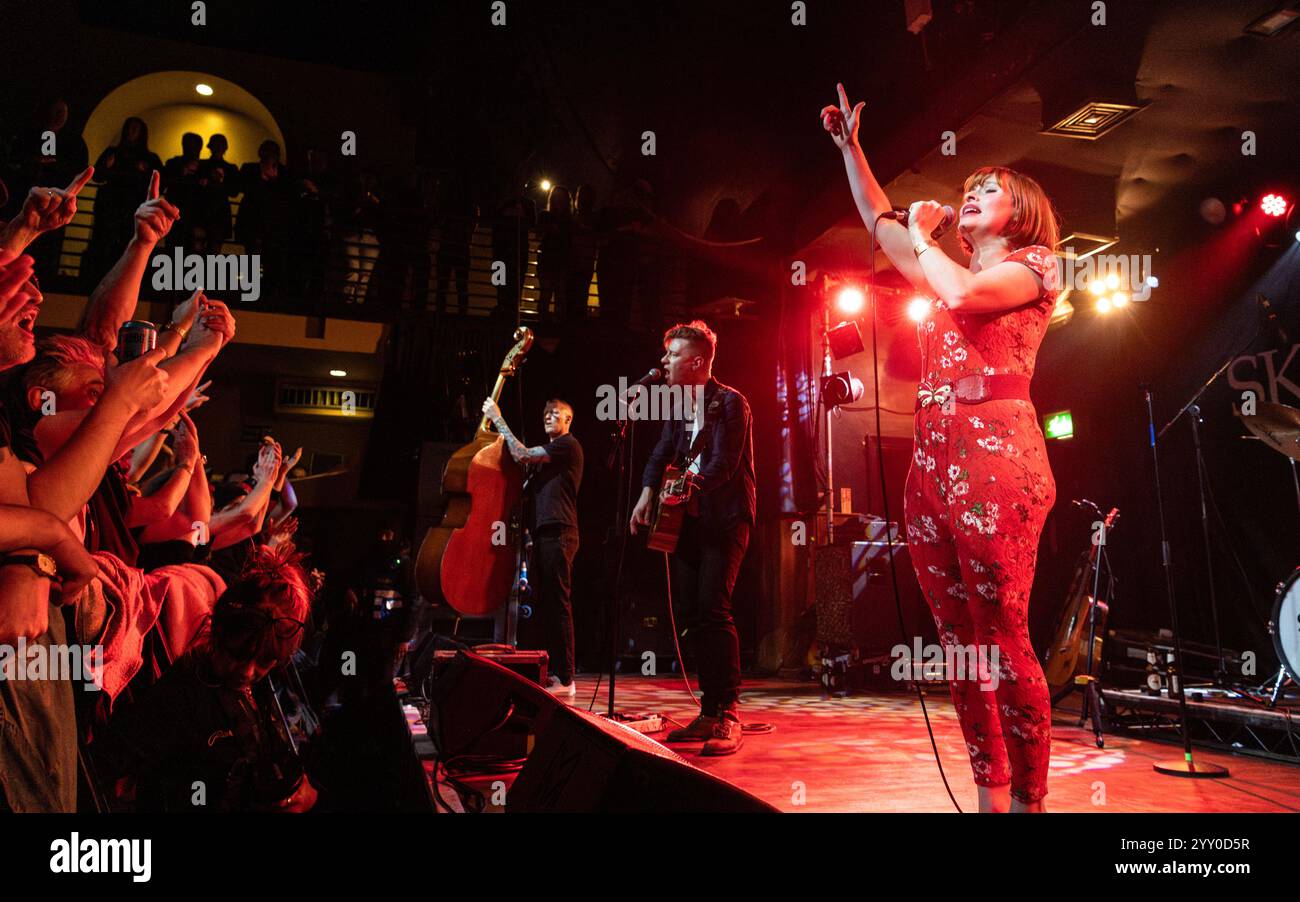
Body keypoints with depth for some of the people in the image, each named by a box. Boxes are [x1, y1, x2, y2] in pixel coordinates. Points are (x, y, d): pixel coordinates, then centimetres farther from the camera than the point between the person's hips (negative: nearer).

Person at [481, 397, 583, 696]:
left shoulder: (568, 444, -4)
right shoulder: (548, 453, 27)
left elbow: (522, 455, -13)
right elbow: (529, 488, 24)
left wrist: (498, 419, -7)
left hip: (557, 533, -10)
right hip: (542, 533, 10)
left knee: (557, 604, -11)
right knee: (543, 604, 10)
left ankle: (565, 679, -9)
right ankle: (553, 671, 16)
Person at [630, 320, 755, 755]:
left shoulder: (731, 402, -7)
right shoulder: (679, 407, 17)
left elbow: (724, 463, -17)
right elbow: (661, 454, 11)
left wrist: (691, 484, -31)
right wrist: (648, 492, -7)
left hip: (725, 519, -7)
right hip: (689, 520, 8)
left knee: (714, 609, -17)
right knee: (695, 615, 6)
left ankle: (729, 715, -10)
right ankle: (709, 713, 13)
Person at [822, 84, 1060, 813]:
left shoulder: (1035, 264, 6)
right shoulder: (953, 274, 26)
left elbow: (964, 295, -13)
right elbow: (880, 225, 32)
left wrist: (923, 234, 5)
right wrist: (850, 148, 30)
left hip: (995, 456, -7)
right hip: (931, 461, 7)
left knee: (1003, 642, -8)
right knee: (960, 642, 6)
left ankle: (1030, 800, 2)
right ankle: (991, 795, 13)